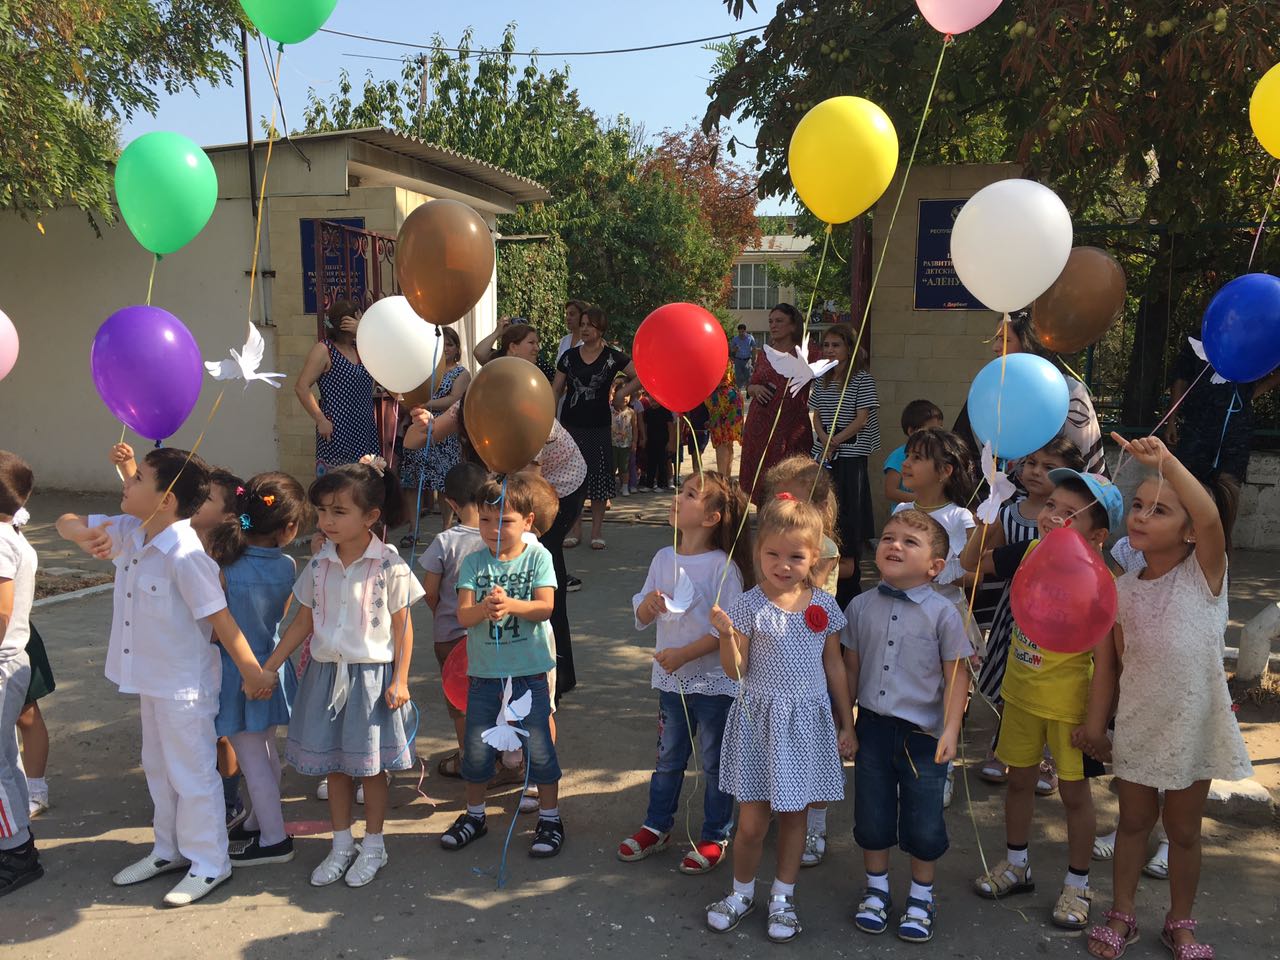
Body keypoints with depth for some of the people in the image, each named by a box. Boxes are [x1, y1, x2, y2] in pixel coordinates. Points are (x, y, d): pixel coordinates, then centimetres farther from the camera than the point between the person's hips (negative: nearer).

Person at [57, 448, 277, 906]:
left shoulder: (185, 555, -28)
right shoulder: (127, 533, -3)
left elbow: (219, 617, -25)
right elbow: (66, 521, 7)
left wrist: (252, 670, -20)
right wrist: (86, 535, -18)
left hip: (185, 685, -9)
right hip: (149, 678, 9)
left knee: (192, 773, 6)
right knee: (158, 766, 23)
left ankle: (209, 864, 22)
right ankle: (170, 850, 41)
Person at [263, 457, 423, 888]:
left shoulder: (389, 565, -13)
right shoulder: (320, 564, 0)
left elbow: (403, 626, -8)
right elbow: (303, 621, 8)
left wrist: (400, 680, -12)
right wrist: (268, 668, 7)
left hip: (372, 674, -4)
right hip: (326, 673, 5)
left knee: (371, 764, 8)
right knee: (333, 762, 13)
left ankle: (373, 846, 26)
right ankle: (341, 845, 31)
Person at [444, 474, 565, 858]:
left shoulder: (538, 557, -4)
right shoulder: (473, 562, 0)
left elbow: (545, 607, -15)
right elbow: (463, 616, -9)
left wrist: (510, 604, -32)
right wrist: (485, 608, -31)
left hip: (529, 671, -2)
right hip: (484, 671, 3)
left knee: (539, 747, 5)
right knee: (476, 749, 14)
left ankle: (550, 818, 24)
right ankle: (474, 815, 35)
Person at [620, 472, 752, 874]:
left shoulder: (722, 566, -17)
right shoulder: (664, 558, 1)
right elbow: (642, 618, 6)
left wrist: (684, 654, -23)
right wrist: (648, 604, -17)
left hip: (714, 680, -5)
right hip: (671, 678, 5)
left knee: (715, 762, 11)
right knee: (668, 757, 20)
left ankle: (715, 837, 27)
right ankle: (657, 826, 36)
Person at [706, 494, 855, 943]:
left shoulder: (823, 605, -1)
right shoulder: (749, 606, -9)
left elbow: (834, 667, 7)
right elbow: (735, 670, -9)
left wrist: (846, 724, 10)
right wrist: (726, 635, -27)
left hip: (808, 720, 2)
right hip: (760, 719, -2)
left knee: (794, 813, 13)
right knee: (752, 821, 5)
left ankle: (783, 897, 32)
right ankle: (742, 892, 30)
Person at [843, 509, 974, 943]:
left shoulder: (942, 613, -11)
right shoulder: (861, 606, -1)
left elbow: (957, 675, -7)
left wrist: (950, 731, -13)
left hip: (923, 733, -3)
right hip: (872, 727, 3)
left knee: (923, 825, 9)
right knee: (871, 817, 14)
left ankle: (921, 898, 32)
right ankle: (877, 890, 36)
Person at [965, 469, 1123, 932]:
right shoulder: (1028, 554, -8)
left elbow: (1104, 657, -22)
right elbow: (973, 562, 8)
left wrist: (1096, 719, -19)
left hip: (1069, 703, -6)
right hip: (1021, 693, 6)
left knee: (1073, 790, 10)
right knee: (1019, 779, 20)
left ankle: (1077, 885, 30)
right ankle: (1016, 865, 40)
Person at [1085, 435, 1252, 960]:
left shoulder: (1204, 573, -12)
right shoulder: (1122, 589, -2)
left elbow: (1211, 518, -34)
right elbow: (1120, 661, 6)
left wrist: (1167, 461, -41)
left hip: (1192, 723, -3)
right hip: (1138, 722, 3)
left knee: (1183, 830, 14)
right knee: (1133, 821, 16)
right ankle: (1122, 915, 33)